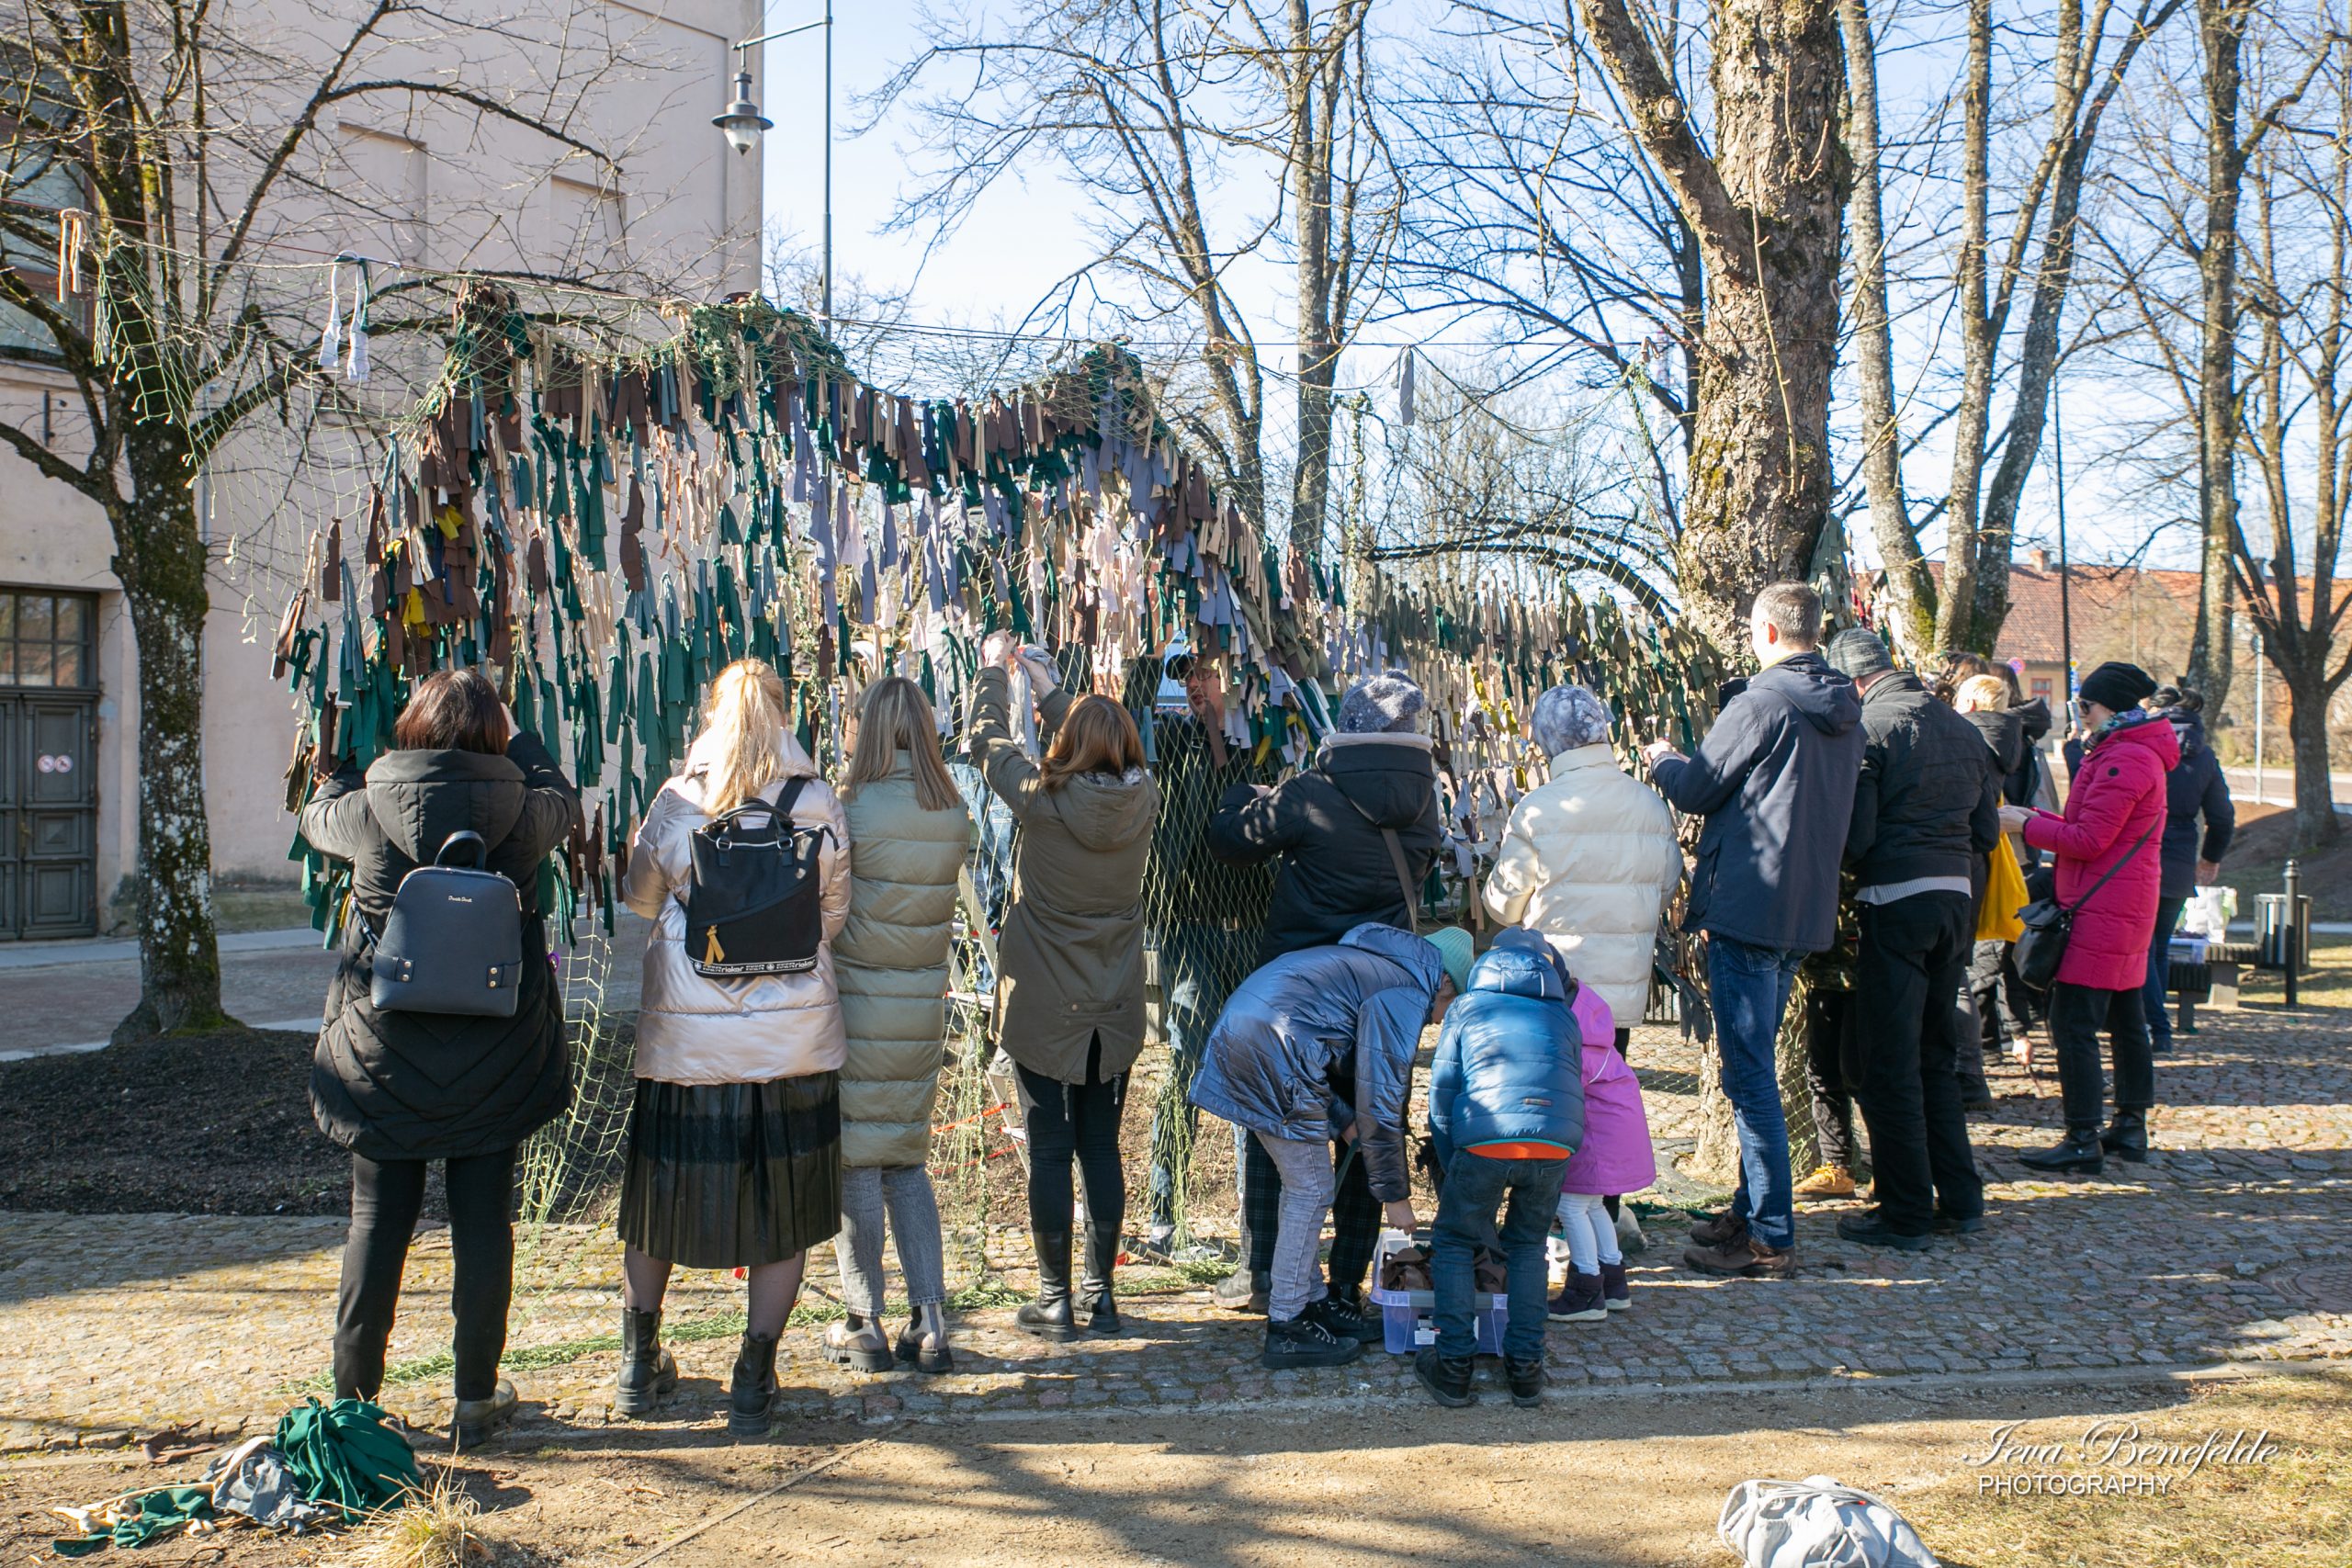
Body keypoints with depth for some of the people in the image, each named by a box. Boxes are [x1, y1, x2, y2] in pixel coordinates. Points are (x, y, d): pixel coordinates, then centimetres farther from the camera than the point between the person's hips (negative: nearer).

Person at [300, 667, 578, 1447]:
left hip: (383, 1052, 0)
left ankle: (353, 1396, 18)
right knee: (483, 1222, 8)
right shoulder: (520, 813, -8)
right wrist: (518, 736, 28)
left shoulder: (369, 811, -8)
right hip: (493, 1058, 0)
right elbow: (564, 799, 16)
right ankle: (477, 1397, 16)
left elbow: (316, 814, 15)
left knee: (377, 1221, 10)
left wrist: (352, 759, 29)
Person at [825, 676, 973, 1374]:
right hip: (923, 1002, 5)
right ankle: (930, 1324, 11)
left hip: (857, 1001, -5)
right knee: (907, 1160, 14)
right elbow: (939, 893, 6)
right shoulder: (954, 813, 0)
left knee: (856, 1162, 6)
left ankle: (865, 1325, 12)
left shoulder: (854, 807, -15)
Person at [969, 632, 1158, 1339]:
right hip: (1115, 1012, 4)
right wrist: (1047, 685, 27)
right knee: (1101, 1148, 12)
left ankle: (1055, 1301, 9)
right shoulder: (1141, 800, -5)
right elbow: (1105, 755, 16)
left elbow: (988, 742, 0)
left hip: (1042, 1009, -4)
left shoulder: (1043, 802, -15)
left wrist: (995, 670, 17)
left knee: (1049, 1152, 3)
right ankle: (1101, 1295, 18)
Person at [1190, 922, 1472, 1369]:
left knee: (1302, 1185, 20)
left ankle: (1312, 1300, 30)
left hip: (1234, 1037, 10)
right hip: (1273, 1047, -10)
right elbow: (1381, 1100, -7)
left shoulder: (1372, 963, 25)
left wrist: (1342, 1121, 20)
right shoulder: (1409, 996, -4)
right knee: (1311, 1191, 1)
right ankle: (1285, 1328, 6)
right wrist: (1395, 1194, 2)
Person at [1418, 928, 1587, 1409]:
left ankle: (1453, 1366, 11)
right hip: (1557, 1137, 2)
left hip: (1487, 1138, -2)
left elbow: (1442, 1097, 21)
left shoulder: (1467, 1007, 23)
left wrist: (1454, 1174, 30)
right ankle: (1525, 1368, 17)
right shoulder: (1563, 1014, 30)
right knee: (1528, 1245, 24)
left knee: (1452, 1242, 17)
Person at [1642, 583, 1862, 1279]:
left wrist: (1662, 759, 14)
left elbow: (1697, 789, -8)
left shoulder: (1762, 703, -15)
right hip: (1805, 910, 9)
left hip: (1748, 904, -9)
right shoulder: (1845, 712, 12)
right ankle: (1751, 1211, 27)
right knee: (1755, 1068, 19)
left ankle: (1770, 1238, -3)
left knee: (1750, 1075, -5)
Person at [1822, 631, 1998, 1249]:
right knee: (1937, 1056, 18)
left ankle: (1905, 1215, 3)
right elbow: (1987, 831, 14)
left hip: (1895, 901, -7)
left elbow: (1855, 835, -14)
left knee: (1889, 1064, 0)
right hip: (1958, 897, 7)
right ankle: (1960, 1199, 21)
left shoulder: (1867, 728, -9)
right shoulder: (1963, 729, 12)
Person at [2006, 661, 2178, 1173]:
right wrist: (2035, 818, 11)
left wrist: (2025, 824, -9)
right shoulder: (2138, 754, 18)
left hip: (2103, 913, -11)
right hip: (2128, 908, 11)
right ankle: (2131, 1127, 22)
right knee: (2125, 1019, 15)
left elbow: (2090, 840, -19)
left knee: (2072, 1022, -10)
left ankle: (2083, 1140, -10)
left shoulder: (2124, 760, -16)